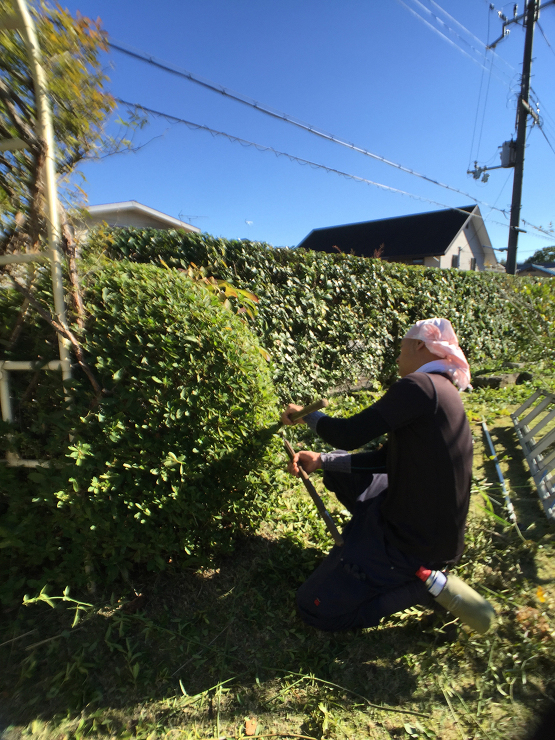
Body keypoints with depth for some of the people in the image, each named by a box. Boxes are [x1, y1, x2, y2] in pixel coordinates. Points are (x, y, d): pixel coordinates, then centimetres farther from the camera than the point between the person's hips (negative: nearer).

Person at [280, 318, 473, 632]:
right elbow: (387, 458, 9)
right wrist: (321, 460, 4)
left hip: (413, 544, -9)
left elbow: (349, 436, -24)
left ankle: (424, 584, 0)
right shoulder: (443, 392, 7)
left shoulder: (420, 386, -24)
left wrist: (306, 414, -3)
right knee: (340, 472, 22)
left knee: (314, 608, 2)